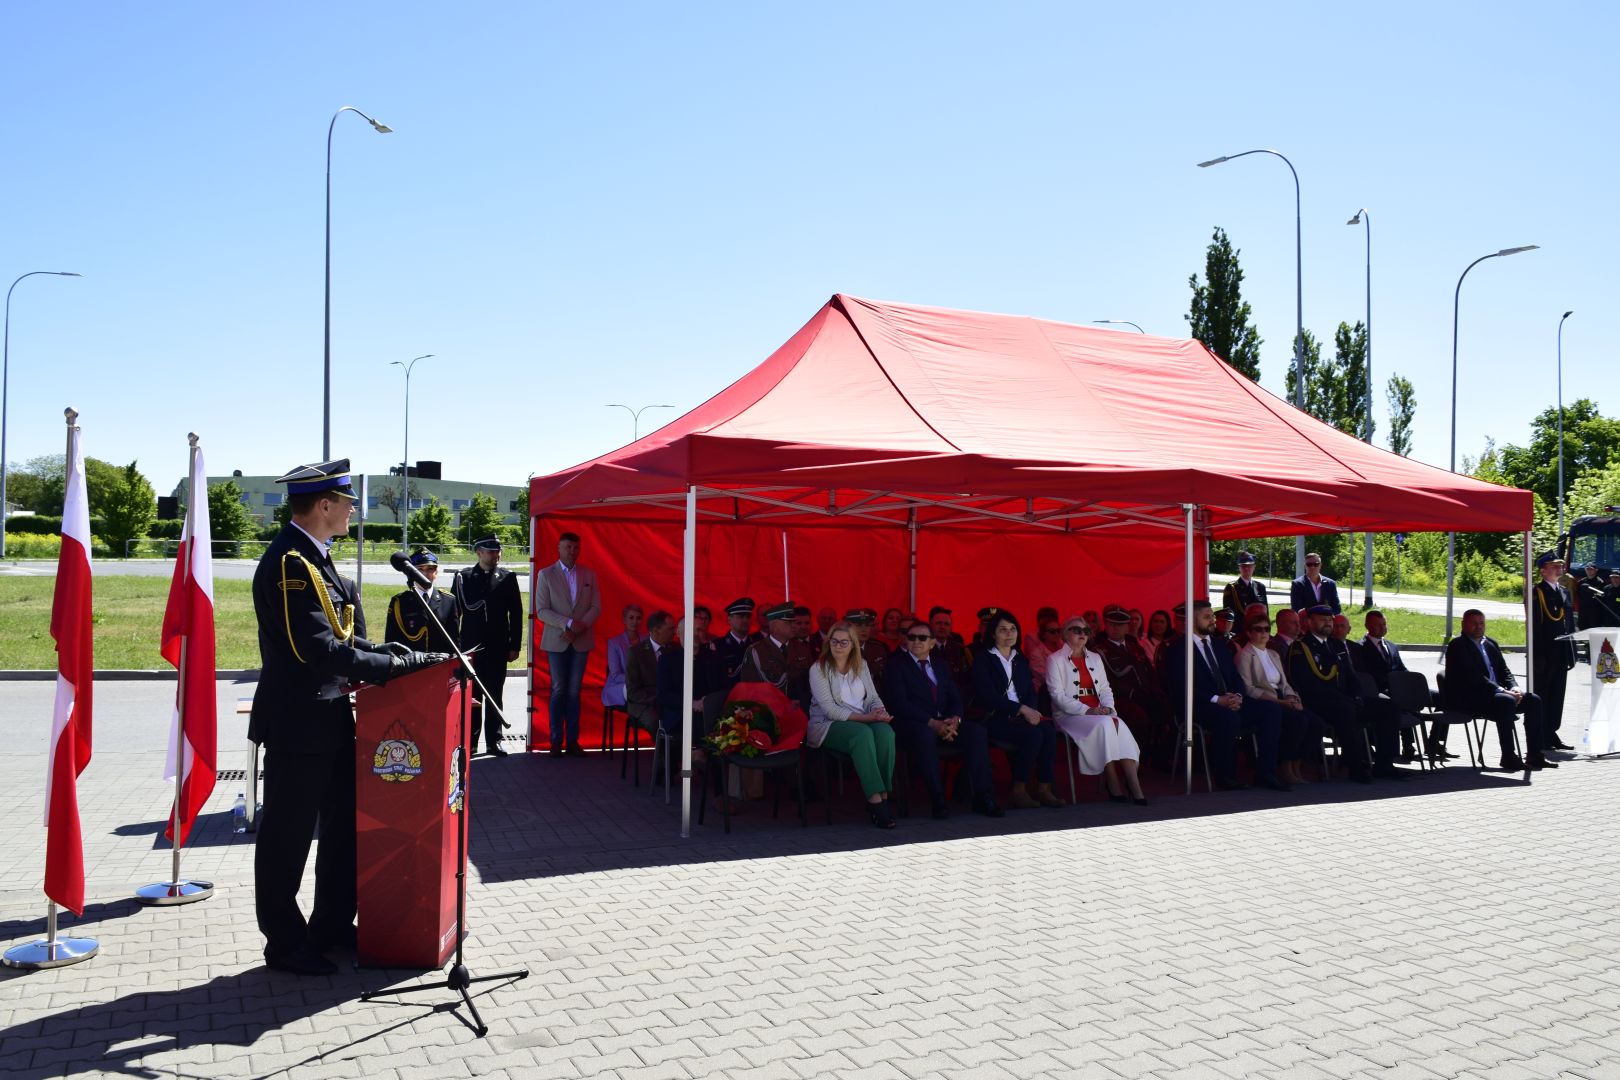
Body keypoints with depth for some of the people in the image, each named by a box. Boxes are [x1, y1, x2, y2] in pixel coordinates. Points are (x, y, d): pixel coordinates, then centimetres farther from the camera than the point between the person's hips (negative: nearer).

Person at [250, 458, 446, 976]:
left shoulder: (313, 558, 11)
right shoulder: (288, 563, -20)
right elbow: (319, 651, -27)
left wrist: (396, 656, -1)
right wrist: (402, 663, -22)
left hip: (331, 717, 10)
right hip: (299, 723, -10)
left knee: (345, 825, 18)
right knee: (288, 837, 5)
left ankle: (332, 926, 33)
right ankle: (285, 944, 19)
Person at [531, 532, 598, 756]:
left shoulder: (589, 574, 8)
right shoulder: (546, 575, 1)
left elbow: (596, 607, 5)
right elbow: (541, 611, -5)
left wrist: (579, 628, -10)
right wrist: (568, 623, -17)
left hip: (581, 641, 2)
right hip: (556, 641, -2)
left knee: (574, 691, 4)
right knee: (559, 691, 0)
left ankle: (572, 740, 7)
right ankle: (556, 741, 5)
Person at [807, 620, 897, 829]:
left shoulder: (861, 666, 17)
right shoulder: (818, 669, -1)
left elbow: (873, 698, 15)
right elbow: (829, 709, -11)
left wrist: (880, 712, -11)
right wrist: (864, 717, -19)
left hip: (865, 721, 5)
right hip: (827, 725, -5)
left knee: (885, 731, -30)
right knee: (863, 733, -36)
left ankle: (883, 797, -28)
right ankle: (875, 800, -35)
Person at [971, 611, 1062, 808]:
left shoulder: (1021, 660, 22)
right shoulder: (983, 659, 2)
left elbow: (1031, 692, 14)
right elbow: (988, 696, -10)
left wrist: (1030, 711, -9)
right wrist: (1022, 710, -16)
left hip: (1022, 716, 5)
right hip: (995, 719, -5)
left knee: (1049, 729, -26)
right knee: (1033, 734, -31)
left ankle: (1044, 789, -24)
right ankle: (1019, 790, -19)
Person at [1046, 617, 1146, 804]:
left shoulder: (1095, 658, 22)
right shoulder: (1055, 660, 2)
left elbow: (1105, 688, 16)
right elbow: (1058, 695, -8)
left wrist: (1107, 707, -7)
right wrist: (1086, 710, -18)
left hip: (1099, 713, 5)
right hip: (1069, 715, -5)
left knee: (1120, 725, -28)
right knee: (1105, 724, -33)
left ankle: (1135, 786, -34)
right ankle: (1113, 785, -27)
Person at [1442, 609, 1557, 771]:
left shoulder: (1491, 644, 21)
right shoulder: (1457, 645, -7)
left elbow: (1504, 671, 17)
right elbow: (1472, 677, -17)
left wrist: (1514, 688, -5)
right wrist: (1501, 691, -23)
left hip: (1495, 693, 9)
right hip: (1466, 699, -9)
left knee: (1533, 700, -6)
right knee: (1506, 701, -32)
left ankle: (1534, 756, -6)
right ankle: (1508, 758, -28)